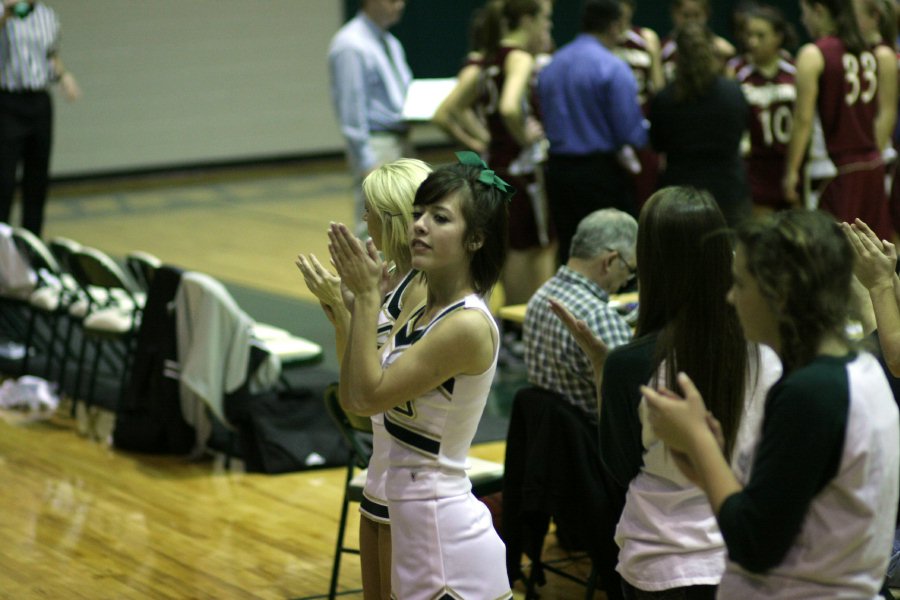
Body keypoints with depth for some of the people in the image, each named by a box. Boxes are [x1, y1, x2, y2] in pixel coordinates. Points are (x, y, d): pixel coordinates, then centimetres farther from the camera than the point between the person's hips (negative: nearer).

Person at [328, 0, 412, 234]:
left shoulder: (392, 44, 15)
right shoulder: (351, 45, -13)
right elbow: (351, 109, -16)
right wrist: (367, 163, -19)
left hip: (402, 143, 9)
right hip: (376, 146, -9)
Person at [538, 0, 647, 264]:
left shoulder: (550, 67, 8)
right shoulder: (612, 68, -12)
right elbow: (631, 133, -13)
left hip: (557, 170, 6)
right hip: (600, 171, -6)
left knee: (568, 251, 11)